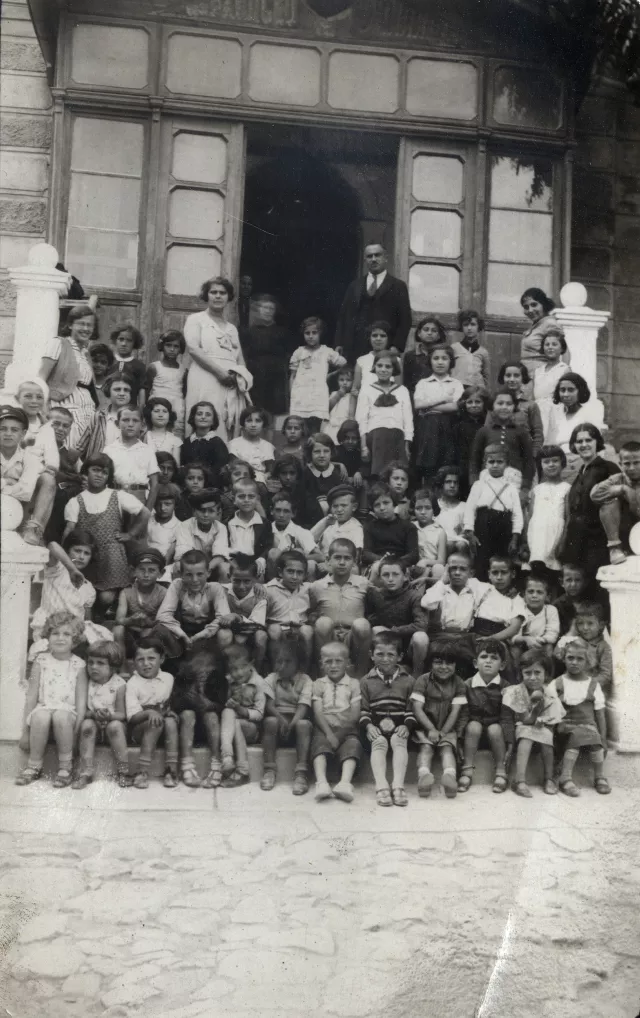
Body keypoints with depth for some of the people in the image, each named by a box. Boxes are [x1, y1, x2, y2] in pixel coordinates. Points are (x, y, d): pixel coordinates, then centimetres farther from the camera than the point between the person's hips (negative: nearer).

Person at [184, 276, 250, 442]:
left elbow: (240, 360, 22)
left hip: (231, 386, 5)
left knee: (230, 430, -1)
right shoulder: (196, 320, 8)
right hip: (206, 382, -5)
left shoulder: (232, 328, 24)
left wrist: (240, 377, -1)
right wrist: (219, 372, -15)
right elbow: (193, 348, -8)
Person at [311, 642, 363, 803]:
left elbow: (355, 715, 3)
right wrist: (328, 733, -15)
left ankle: (345, 782, -49)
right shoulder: (318, 684, 15)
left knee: (353, 745, -30)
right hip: (324, 729, 0)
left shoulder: (353, 684, 13)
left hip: (346, 730, 0)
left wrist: (338, 733, -10)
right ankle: (321, 783, -49)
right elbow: (318, 713, 2)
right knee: (319, 744, -30)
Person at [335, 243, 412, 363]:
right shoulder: (355, 286, 17)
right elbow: (343, 316, 14)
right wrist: (339, 345, 4)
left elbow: (405, 320, 2)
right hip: (355, 350, 3)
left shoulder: (398, 286, 7)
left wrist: (396, 348, -9)